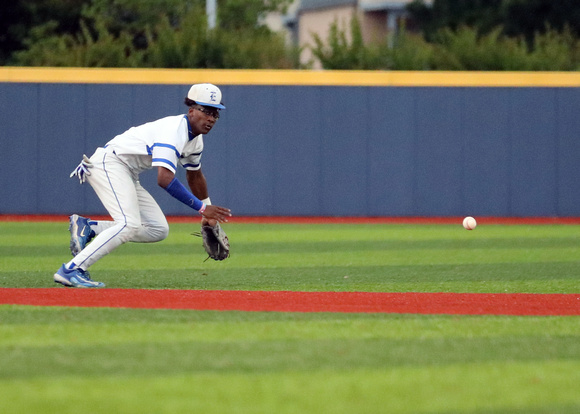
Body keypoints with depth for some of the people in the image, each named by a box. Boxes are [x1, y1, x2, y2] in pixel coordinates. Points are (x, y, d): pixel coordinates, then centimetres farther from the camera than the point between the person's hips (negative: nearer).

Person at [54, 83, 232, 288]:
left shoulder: (195, 138, 8)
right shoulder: (174, 130, -24)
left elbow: (194, 175, 27)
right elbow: (165, 179, -34)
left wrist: (209, 216, 31)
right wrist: (202, 207, -33)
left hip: (128, 176, 10)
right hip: (109, 163, -10)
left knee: (158, 230, 3)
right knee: (130, 225, -27)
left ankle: (87, 227, 6)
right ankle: (71, 270, -28)